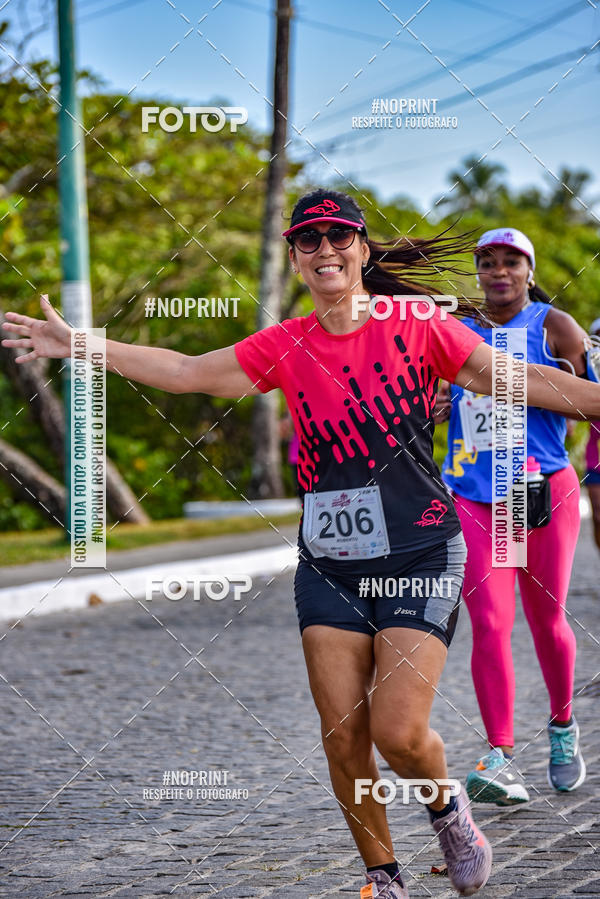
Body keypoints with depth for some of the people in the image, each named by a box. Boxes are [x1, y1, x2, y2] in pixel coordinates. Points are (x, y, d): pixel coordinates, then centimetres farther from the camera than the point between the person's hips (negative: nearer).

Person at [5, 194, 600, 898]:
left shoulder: (417, 325, -3)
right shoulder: (285, 348, 6)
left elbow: (522, 381, 0)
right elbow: (184, 372, 7)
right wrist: (78, 346, 4)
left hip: (419, 555, -3)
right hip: (329, 562, 4)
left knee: (399, 731, -13)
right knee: (343, 734, -1)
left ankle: (447, 808, 20)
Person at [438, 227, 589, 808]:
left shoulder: (554, 326, 2)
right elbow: (433, 400, 25)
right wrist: (433, 408, 3)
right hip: (470, 494, 2)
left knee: (545, 620, 8)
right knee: (489, 623, -11)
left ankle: (562, 727, 35)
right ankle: (501, 759, -12)